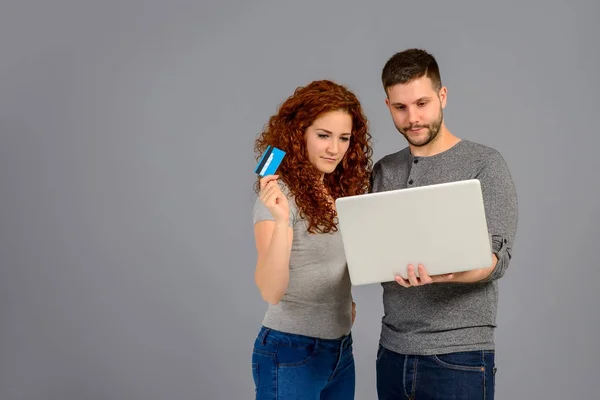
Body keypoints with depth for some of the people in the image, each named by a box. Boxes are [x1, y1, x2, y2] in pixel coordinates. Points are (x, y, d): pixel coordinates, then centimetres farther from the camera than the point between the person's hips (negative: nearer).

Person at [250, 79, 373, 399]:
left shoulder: (343, 190, 4)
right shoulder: (280, 193, -16)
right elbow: (271, 292, -26)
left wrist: (344, 298, 1)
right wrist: (281, 221, -38)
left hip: (341, 349, 7)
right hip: (290, 353, -6)